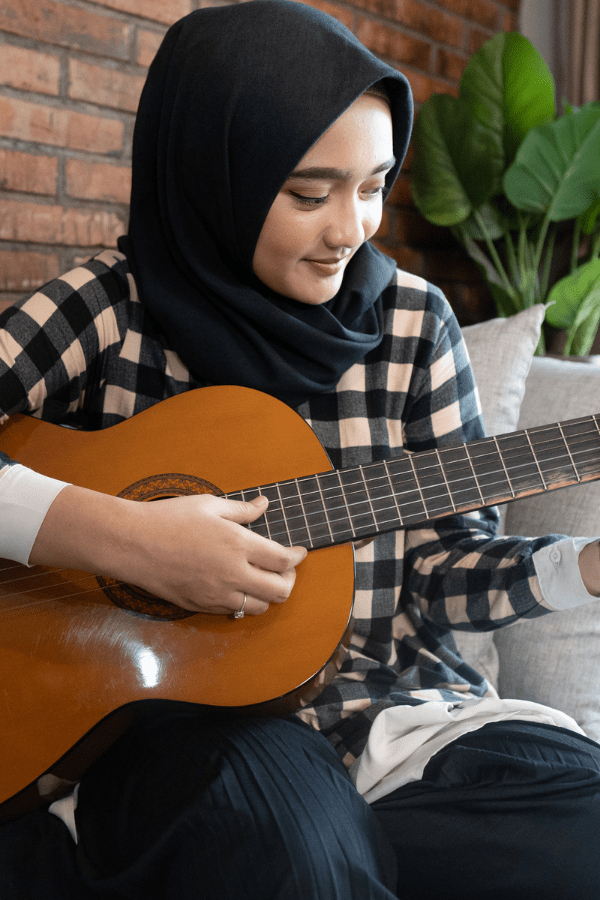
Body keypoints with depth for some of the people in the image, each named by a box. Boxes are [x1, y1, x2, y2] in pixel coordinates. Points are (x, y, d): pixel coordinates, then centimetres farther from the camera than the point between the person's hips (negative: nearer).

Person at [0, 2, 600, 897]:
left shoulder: (412, 322, 4)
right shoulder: (110, 309, -4)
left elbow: (445, 563, 5)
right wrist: (119, 537, -25)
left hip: (386, 700, 6)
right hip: (167, 698, -5)